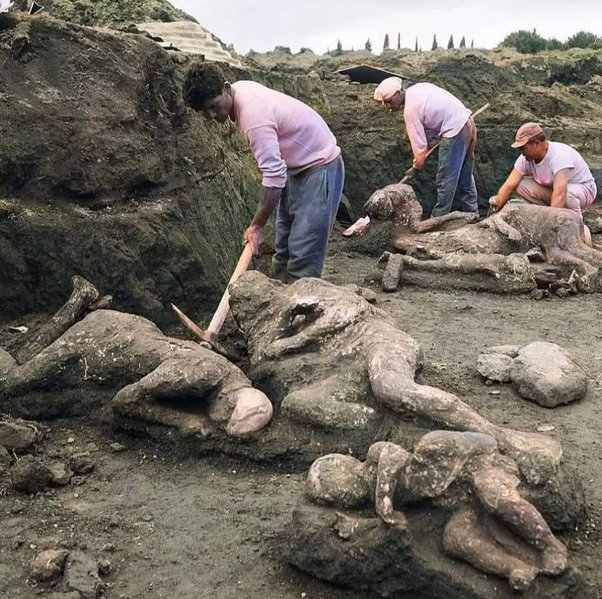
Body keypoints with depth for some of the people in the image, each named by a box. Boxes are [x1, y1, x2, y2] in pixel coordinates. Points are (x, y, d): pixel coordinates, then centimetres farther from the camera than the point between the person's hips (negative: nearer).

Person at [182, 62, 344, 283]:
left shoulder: (254, 116, -30)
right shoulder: (240, 89, -1)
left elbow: (274, 176, -31)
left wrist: (257, 226, -23)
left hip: (320, 167, -10)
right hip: (297, 167, 10)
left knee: (303, 255, -14)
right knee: (283, 251, 11)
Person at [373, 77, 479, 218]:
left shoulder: (410, 110, -17)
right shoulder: (418, 88, 9)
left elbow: (420, 145, -12)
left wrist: (416, 166, 4)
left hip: (455, 132, -10)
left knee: (446, 179, 2)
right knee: (464, 174, 20)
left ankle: (439, 216, 11)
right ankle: (471, 211, 31)